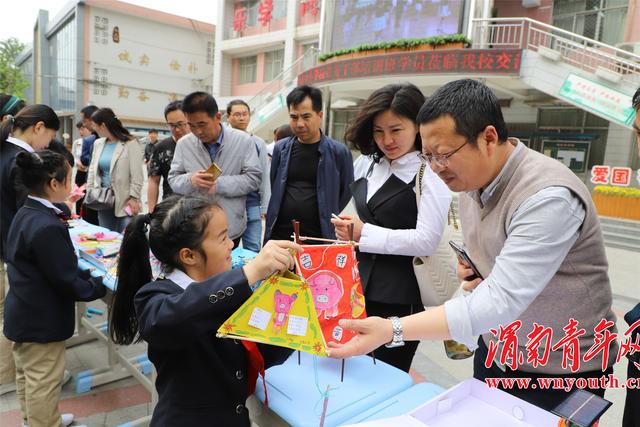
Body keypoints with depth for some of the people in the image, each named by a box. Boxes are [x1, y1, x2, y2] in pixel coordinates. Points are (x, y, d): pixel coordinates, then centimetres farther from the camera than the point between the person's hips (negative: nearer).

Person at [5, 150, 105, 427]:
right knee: (44, 382, 9)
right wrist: (101, 285, -11)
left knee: (27, 374, 26)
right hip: (42, 320, -10)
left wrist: (86, 272, 7)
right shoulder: (47, 227, -29)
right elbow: (68, 282, -25)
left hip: (25, 313, 10)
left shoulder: (25, 214, 1)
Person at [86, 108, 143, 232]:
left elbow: (136, 175, -11)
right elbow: (92, 169, 18)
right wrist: (89, 191, 9)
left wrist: (133, 198, -15)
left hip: (124, 201, -6)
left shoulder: (130, 143, -9)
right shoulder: (98, 143, 10)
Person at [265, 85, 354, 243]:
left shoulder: (339, 152, -6)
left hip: (318, 238, -3)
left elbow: (346, 192, 4)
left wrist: (326, 218, 6)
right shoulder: (280, 148, 4)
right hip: (279, 235, 3)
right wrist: (292, 212, 12)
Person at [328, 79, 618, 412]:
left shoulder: (549, 197, -30)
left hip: (561, 371, -6)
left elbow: (500, 302, -36)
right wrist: (466, 262, -8)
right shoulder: (469, 179, -4)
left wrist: (392, 330, -40)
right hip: (495, 351, 7)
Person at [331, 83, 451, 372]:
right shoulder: (372, 165, 11)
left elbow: (427, 240, -19)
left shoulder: (431, 172, -11)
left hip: (399, 298, -6)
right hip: (360, 286, 7)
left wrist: (364, 234, -19)